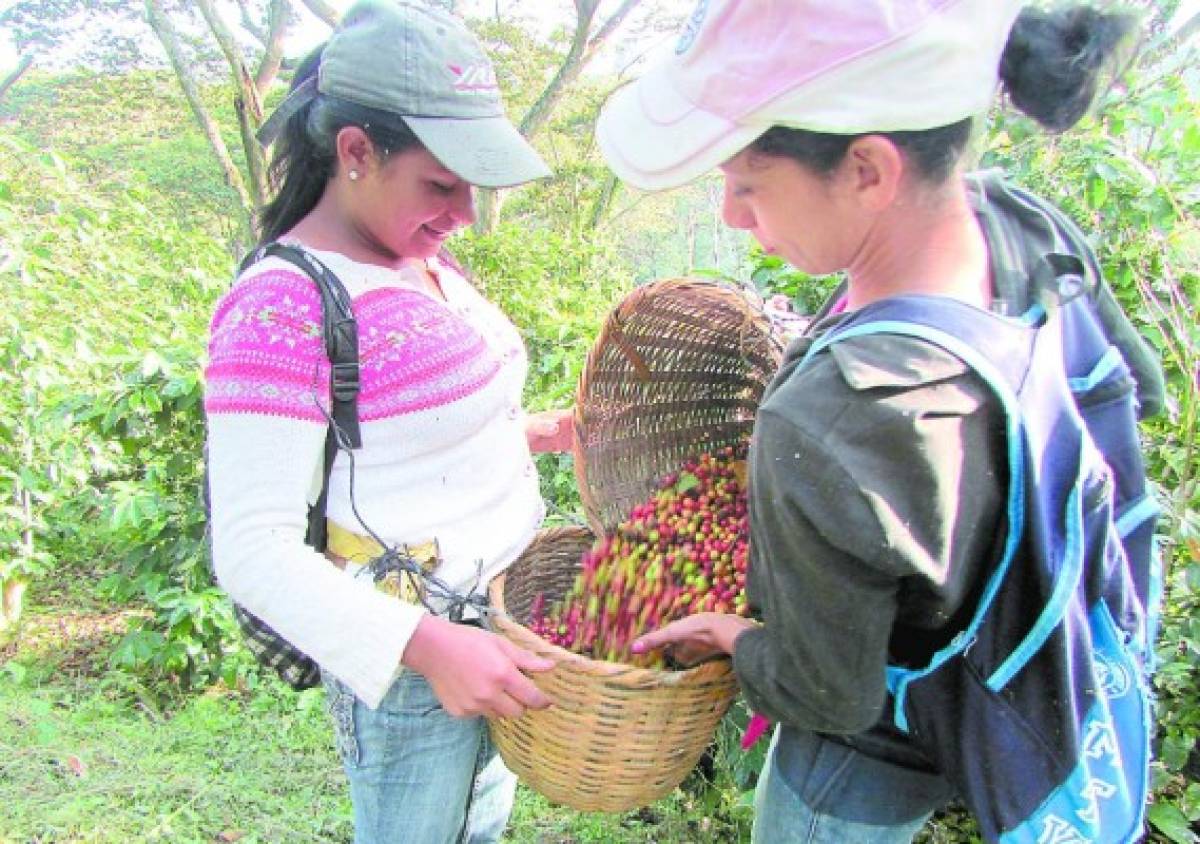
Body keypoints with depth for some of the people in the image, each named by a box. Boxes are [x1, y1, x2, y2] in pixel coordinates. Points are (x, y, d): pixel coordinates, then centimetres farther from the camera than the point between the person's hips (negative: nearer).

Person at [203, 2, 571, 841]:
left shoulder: (421, 258, 3)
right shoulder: (283, 308, -23)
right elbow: (253, 548, -25)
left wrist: (528, 432, 4)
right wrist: (424, 645, -31)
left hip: (497, 620, 8)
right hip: (408, 656, -8)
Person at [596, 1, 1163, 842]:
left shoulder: (824, 427, -44)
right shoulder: (1006, 220, -21)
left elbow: (830, 697, -26)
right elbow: (1136, 384, 1)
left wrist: (728, 636, -6)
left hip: (865, 765, -6)